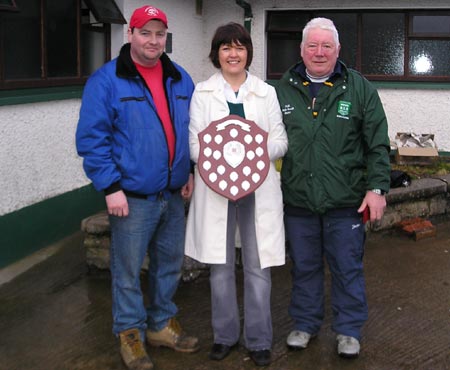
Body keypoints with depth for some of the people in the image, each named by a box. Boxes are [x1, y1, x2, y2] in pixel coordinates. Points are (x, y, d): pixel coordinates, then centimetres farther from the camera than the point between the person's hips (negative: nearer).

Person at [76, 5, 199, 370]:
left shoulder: (180, 79, 8)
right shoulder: (106, 80, -9)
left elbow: (194, 128, 18)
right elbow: (92, 138, -11)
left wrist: (192, 170, 8)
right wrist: (111, 187, -16)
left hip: (173, 194, 6)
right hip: (132, 197, -5)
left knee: (170, 264, 16)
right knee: (128, 270, 5)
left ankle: (162, 324, 35)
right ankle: (130, 333, 23)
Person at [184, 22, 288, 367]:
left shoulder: (266, 92, 9)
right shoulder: (203, 92, 7)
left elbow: (281, 139, 6)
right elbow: (194, 142, 1)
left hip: (259, 187, 0)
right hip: (215, 187, 0)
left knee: (258, 266, 3)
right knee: (221, 265, 8)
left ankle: (259, 339, 17)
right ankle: (225, 335, 23)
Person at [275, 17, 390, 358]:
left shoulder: (359, 88, 0)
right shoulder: (284, 89, 5)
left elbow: (378, 145, -1)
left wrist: (377, 188, -7)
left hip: (346, 202, -2)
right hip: (297, 201, 2)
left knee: (348, 268, 9)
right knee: (304, 267, 15)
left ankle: (349, 330, 25)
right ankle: (305, 323, 32)